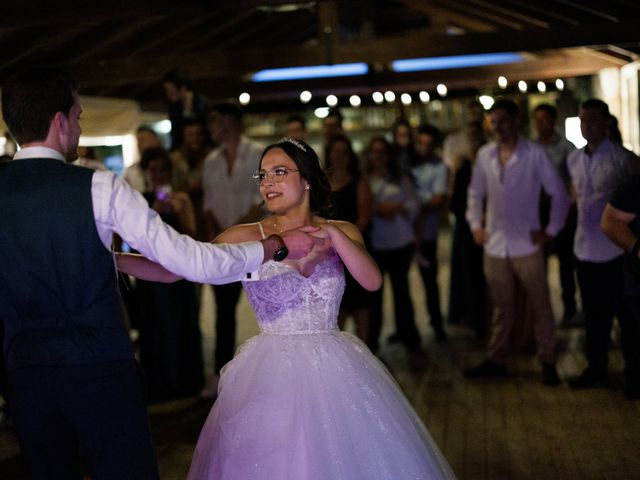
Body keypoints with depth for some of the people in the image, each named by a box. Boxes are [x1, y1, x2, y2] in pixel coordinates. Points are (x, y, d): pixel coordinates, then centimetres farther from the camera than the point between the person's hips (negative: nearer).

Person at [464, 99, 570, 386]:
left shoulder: (535, 154, -8)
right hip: (495, 245, 4)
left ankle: (548, 362, 14)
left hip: (526, 244, -4)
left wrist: (552, 230, -7)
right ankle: (496, 360, 23)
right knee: (502, 307, 14)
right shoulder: (484, 155, 4)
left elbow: (558, 193, -3)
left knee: (540, 305, 4)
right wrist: (475, 225, 7)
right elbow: (475, 193, 16)